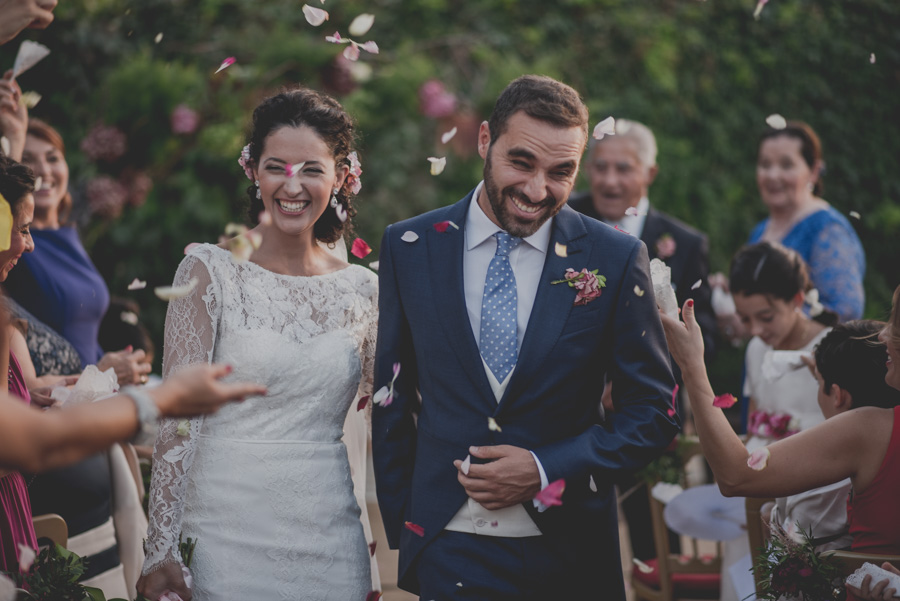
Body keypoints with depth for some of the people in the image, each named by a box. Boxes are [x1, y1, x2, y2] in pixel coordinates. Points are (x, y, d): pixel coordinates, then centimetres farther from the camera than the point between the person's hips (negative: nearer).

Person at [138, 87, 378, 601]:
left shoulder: (363, 290, 6)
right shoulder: (211, 271, -4)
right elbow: (177, 416, -6)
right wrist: (161, 552, -11)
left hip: (329, 543, 3)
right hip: (226, 534, -3)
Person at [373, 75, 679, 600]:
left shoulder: (617, 259, -4)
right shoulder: (410, 247, 0)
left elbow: (656, 416, -1)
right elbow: (391, 398, 6)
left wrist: (546, 469, -12)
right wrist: (401, 527, 4)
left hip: (569, 554, 0)